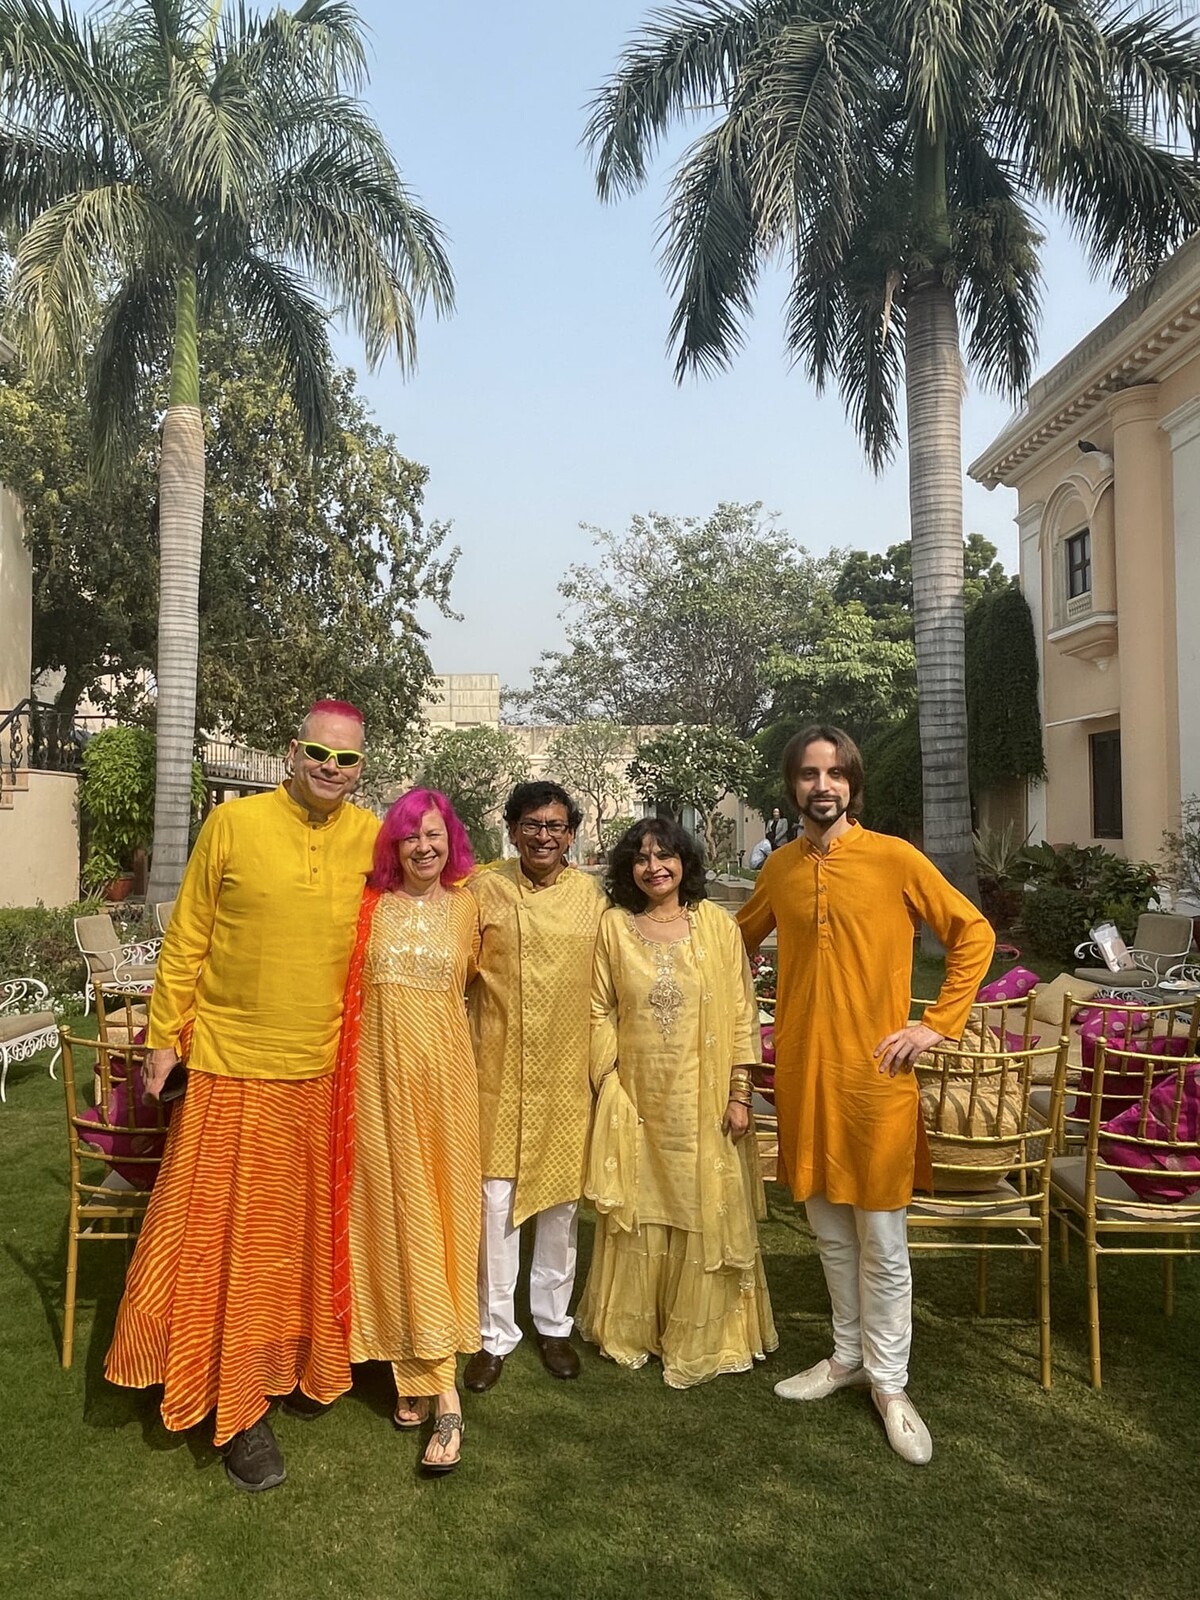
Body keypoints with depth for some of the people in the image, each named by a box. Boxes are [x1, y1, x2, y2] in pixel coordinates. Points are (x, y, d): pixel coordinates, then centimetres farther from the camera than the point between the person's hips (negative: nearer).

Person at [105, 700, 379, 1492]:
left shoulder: (373, 837, -1)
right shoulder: (233, 823, -8)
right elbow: (186, 940, -2)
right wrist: (164, 1036, 0)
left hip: (330, 1070, 3)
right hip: (236, 1066, -2)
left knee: (312, 1228, 16)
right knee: (232, 1232, 7)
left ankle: (304, 1365, 37)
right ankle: (240, 1404, 24)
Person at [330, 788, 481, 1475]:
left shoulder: (467, 908, 4)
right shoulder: (368, 907, 3)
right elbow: (340, 985, 8)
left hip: (443, 1077, 0)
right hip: (379, 1077, 1)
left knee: (439, 1219, 1)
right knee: (389, 1214, 4)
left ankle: (439, 1381, 5)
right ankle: (414, 1368, 16)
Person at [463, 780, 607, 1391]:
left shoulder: (591, 895, 4)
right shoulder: (484, 887, -2)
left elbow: (605, 984, 10)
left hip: (568, 1070, 2)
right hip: (498, 1069, -2)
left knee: (562, 1198, 11)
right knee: (495, 1199, 3)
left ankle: (553, 1323, 29)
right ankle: (495, 1332, 20)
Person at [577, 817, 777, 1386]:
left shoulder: (717, 925, -2)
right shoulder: (614, 926, 0)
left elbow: (741, 1013, -2)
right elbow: (601, 1011, 2)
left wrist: (740, 1092, -6)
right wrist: (609, 1085, -4)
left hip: (703, 1100, -1)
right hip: (637, 1100, 1)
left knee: (706, 1214, 7)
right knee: (637, 1215, 11)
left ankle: (699, 1339, 25)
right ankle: (633, 1332, 30)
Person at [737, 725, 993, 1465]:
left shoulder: (894, 858, -9)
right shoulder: (781, 867, 4)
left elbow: (974, 933, -4)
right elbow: (741, 938, 21)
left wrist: (938, 1023, -8)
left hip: (874, 1075, -4)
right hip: (803, 1073, 4)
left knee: (881, 1240, 7)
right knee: (831, 1231, 17)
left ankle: (889, 1383, 23)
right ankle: (850, 1355, 35)